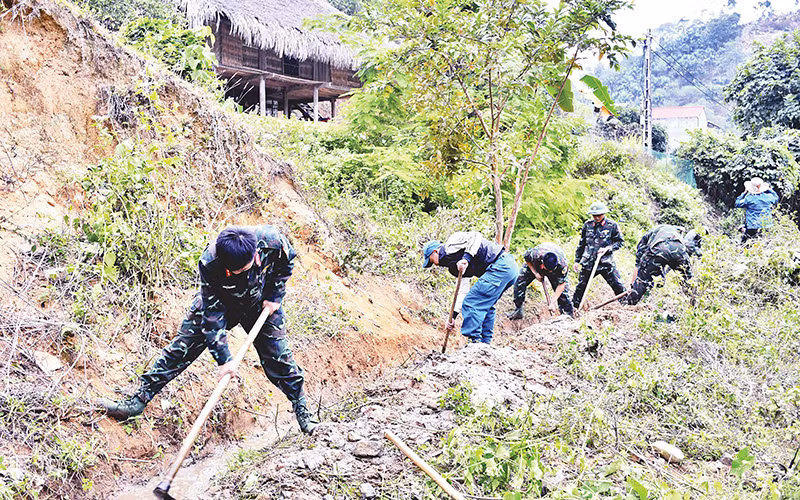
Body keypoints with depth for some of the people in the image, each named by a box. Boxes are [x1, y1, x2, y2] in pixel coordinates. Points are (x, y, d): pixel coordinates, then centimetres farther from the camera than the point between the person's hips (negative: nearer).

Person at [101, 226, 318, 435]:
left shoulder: (271, 240, -36)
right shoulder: (209, 262, -36)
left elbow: (286, 264, -9)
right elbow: (212, 312, -28)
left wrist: (274, 297, -14)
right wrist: (223, 358, -27)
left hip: (261, 305, 1)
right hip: (218, 303, -1)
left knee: (279, 357, 0)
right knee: (182, 347, -5)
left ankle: (302, 411, 20)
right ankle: (138, 401, 5)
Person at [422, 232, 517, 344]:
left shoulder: (450, 245, 0)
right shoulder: (453, 264, 26)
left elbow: (475, 236, -15)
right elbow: (463, 291, 25)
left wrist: (467, 257, -24)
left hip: (499, 266, -11)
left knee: (471, 303, -8)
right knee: (486, 305, 22)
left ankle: (475, 342, -4)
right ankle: (485, 343, 26)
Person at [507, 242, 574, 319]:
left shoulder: (562, 265, -40)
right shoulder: (535, 254, -43)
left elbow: (561, 284, -31)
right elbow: (526, 258, -16)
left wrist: (552, 303, -33)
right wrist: (535, 273, -25)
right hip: (534, 266, 1)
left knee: (562, 291, -12)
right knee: (519, 282, -13)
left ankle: (568, 316, 6)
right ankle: (518, 311, -2)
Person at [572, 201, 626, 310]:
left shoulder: (612, 225, -5)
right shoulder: (587, 225, 3)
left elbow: (619, 242, 3)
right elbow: (581, 244, 11)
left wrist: (607, 249, -14)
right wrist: (577, 261, 11)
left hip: (606, 263, -2)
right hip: (588, 262, 3)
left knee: (618, 287, -2)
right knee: (580, 287, 12)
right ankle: (573, 307, 26)